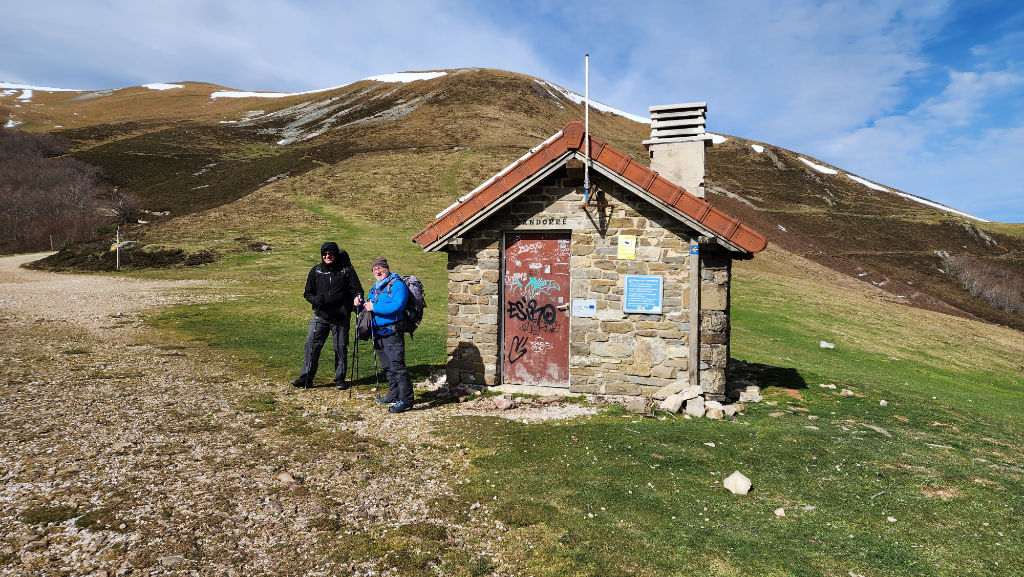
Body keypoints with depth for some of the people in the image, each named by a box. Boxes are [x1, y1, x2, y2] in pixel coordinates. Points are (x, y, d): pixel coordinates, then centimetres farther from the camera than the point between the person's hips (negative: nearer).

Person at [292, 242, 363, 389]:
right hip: (320, 316, 2)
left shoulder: (346, 270, -1)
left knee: (341, 348, 7)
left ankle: (340, 379, 21)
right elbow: (308, 293, 11)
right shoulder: (316, 271, 5)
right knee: (311, 344, -6)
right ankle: (306, 378, 3)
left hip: (341, 317, -1)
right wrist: (316, 300, -12)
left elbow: (357, 291, 1)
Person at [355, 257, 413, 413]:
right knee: (387, 366, 17)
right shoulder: (375, 287, 18)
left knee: (397, 365, -11)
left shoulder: (397, 284, -10)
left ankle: (406, 399, -8)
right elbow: (369, 306, 27)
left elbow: (398, 305, -24)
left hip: (392, 333, -9)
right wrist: (361, 303, 4)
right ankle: (394, 394, 29)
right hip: (378, 333, 9)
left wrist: (374, 308, -21)